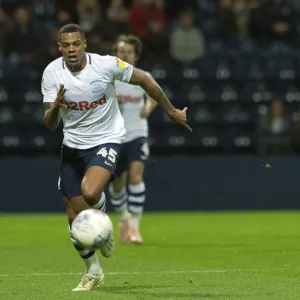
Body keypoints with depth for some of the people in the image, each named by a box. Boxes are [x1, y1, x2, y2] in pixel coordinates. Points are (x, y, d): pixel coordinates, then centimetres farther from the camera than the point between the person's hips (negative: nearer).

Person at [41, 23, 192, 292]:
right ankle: (93, 271, 28)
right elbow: (49, 125, -11)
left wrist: (171, 111, 7)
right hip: (72, 146, 4)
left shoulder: (106, 65, -17)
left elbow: (144, 80, -2)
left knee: (90, 192, -32)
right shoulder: (52, 73, -11)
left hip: (106, 139, -4)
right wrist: (55, 107, -34)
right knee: (75, 217, 6)